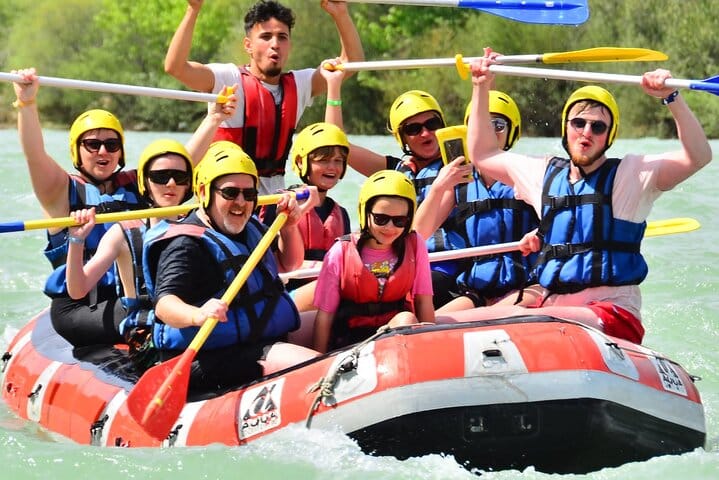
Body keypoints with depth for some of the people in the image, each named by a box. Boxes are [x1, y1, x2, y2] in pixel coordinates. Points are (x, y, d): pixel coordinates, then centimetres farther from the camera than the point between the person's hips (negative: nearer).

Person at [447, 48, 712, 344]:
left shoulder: (630, 175, 3)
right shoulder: (545, 175, 19)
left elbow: (698, 156, -10)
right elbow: (481, 154, 31)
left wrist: (671, 98, -21)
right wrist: (480, 88, 27)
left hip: (612, 316, -5)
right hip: (550, 307, 5)